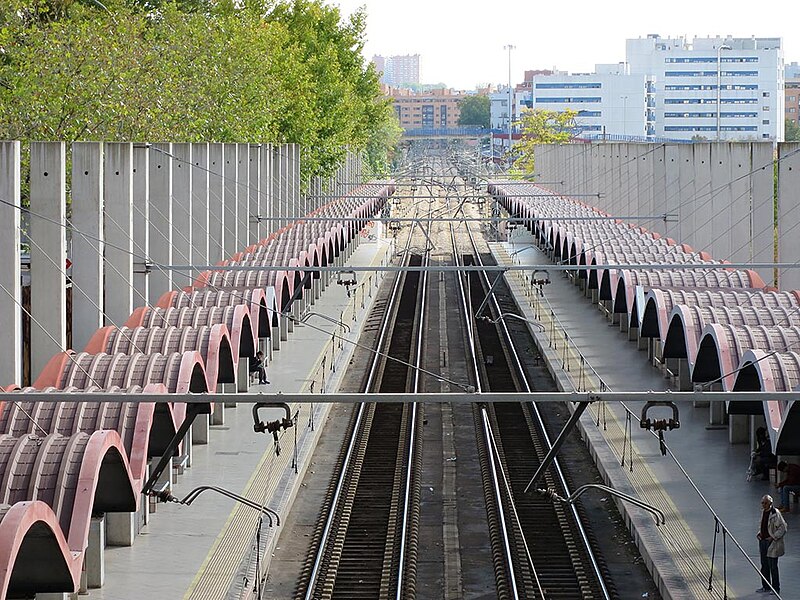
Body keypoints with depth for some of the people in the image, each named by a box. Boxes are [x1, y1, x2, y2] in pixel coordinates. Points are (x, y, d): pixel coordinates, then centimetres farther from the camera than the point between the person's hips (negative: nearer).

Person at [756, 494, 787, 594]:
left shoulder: (775, 513, -16)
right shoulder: (763, 512, 9)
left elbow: (783, 528, -15)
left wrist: (773, 537, -19)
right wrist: (759, 533, 8)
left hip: (772, 543, -8)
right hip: (763, 541, 8)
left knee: (773, 566, -2)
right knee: (764, 565, 14)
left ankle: (776, 589, 8)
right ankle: (766, 587, 25)